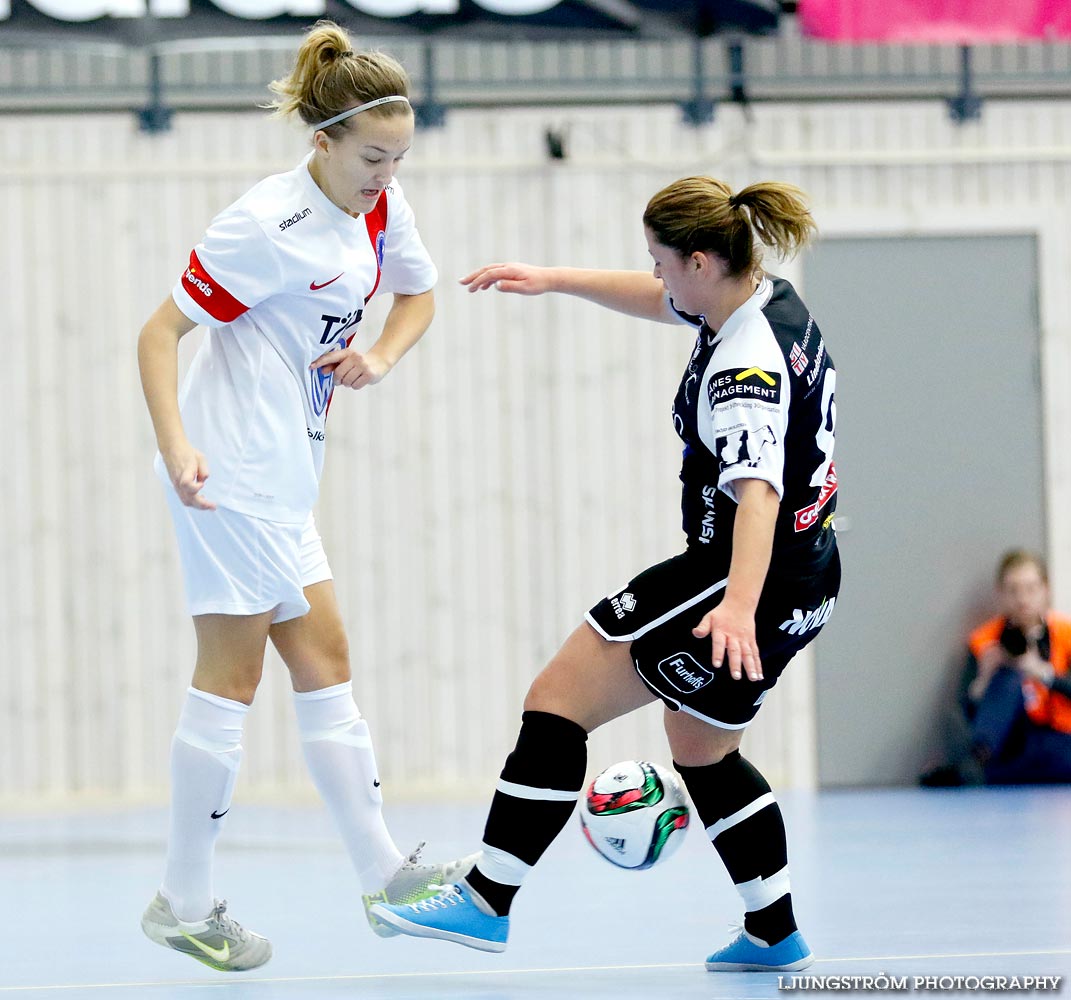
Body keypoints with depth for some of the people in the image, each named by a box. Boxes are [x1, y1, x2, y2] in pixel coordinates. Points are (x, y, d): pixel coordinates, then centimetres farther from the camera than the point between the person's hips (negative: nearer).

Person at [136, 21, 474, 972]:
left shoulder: (379, 205, 4)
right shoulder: (267, 225, -20)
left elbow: (419, 293, 23)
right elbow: (160, 331, -17)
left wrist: (380, 356, 2)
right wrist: (176, 446, -29)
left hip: (282, 480, 9)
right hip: (231, 474, -9)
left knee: (323, 663, 9)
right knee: (230, 679, -6)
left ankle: (383, 871, 13)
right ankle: (187, 903, 0)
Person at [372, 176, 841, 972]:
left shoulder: (747, 368, -25)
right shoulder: (767, 298, 3)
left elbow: (757, 491, -41)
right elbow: (660, 301, 24)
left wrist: (737, 606, -54)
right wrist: (554, 279, 20)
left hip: (754, 578, -10)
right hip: (808, 575, 10)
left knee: (559, 697, -8)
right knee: (701, 751, 25)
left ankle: (487, 903, -10)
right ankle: (775, 931, 28)